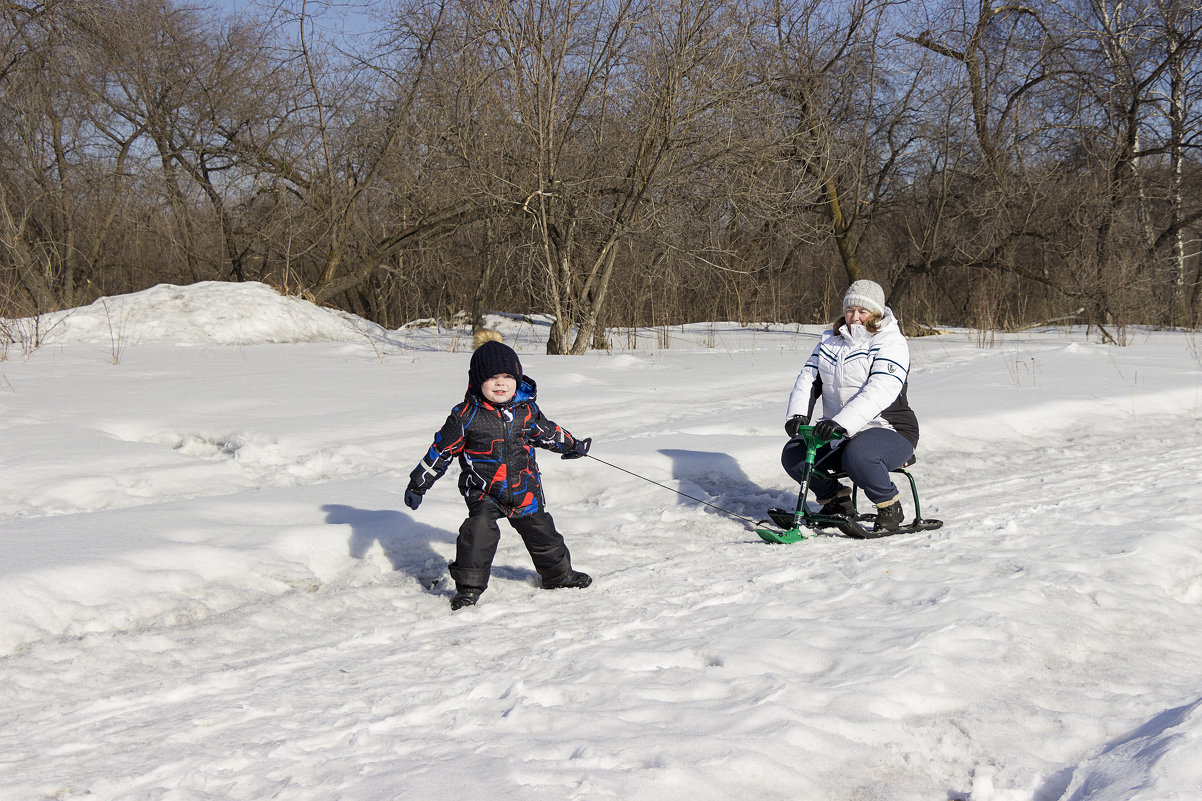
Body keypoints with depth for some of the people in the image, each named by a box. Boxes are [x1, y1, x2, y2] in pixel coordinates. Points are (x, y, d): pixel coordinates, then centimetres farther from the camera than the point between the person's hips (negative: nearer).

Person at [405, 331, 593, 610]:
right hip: (483, 491, -4)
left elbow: (546, 431, 19)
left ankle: (558, 574, 34)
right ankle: (469, 586, -10)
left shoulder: (526, 409, -2)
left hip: (524, 488, 4)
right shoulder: (466, 416, -13)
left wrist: (571, 446, 32)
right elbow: (441, 450, -6)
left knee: (540, 529, 11)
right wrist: (418, 484, -3)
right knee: (480, 529, -23)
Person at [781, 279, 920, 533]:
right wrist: (797, 414, -13)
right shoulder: (830, 341, 12)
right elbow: (809, 379, 8)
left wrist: (841, 422, -37)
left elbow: (880, 392, -25)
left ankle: (889, 506, -9)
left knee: (857, 456, -37)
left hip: (889, 431, -7)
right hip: (839, 436, 7)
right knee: (793, 455, -9)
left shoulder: (891, 343, -10)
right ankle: (837, 501, 13)